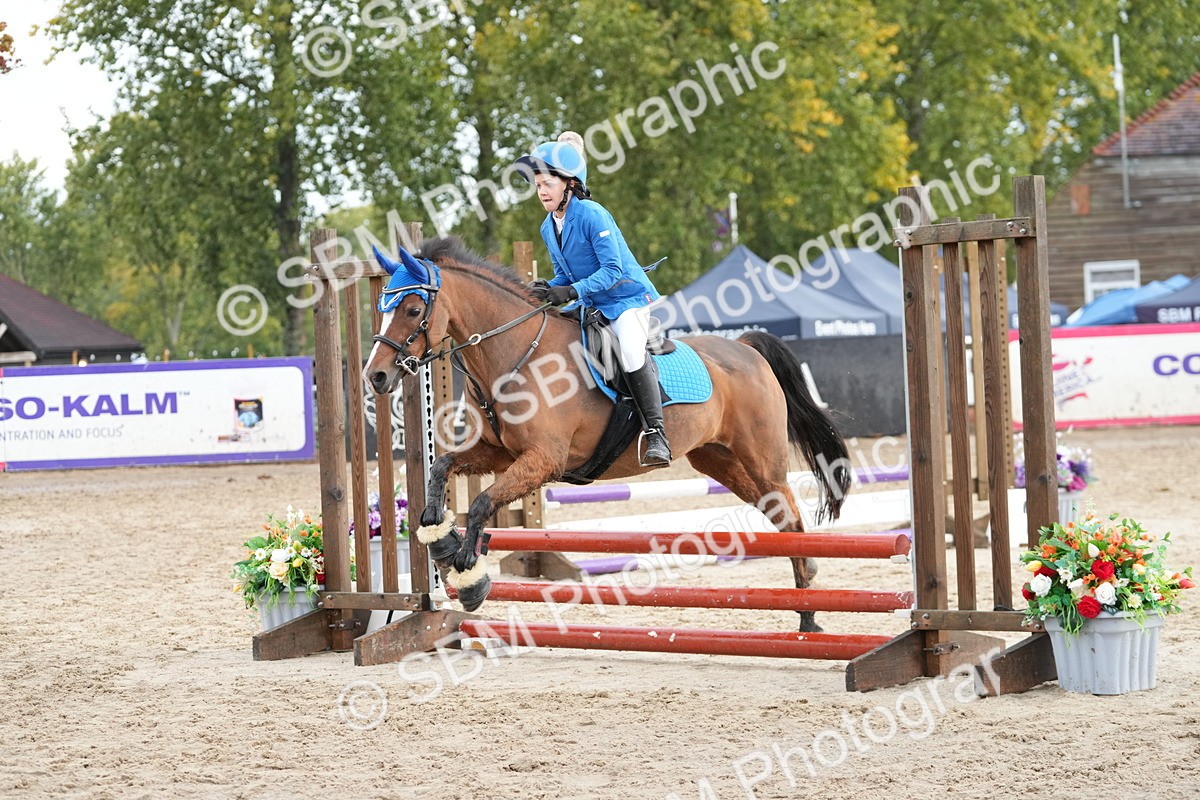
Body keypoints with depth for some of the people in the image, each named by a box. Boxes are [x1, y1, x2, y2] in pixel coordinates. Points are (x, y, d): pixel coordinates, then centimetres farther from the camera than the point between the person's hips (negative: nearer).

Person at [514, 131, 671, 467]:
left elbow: (612, 270, -24)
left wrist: (570, 292, -32)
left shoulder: (591, 215, -19)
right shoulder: (548, 229, 5)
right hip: (591, 305, 9)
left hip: (629, 297, -9)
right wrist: (546, 289, -10)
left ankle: (656, 434, -28)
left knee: (630, 352, -32)